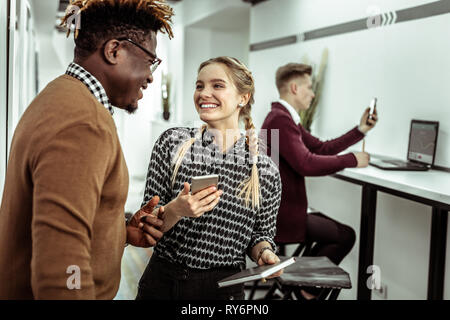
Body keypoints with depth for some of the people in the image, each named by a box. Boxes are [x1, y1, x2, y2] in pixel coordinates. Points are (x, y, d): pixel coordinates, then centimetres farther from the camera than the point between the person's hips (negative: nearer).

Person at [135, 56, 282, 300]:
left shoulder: (265, 171, -6)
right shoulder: (172, 143, -6)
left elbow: (262, 233, 8)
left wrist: (264, 253, -13)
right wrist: (175, 210, -25)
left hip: (223, 289, 0)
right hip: (160, 283, 1)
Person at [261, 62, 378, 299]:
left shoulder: (285, 118, 13)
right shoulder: (279, 119, -20)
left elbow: (322, 148, 16)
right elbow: (306, 164, -29)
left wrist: (360, 130, 12)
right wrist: (352, 160, -18)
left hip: (279, 206, 11)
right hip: (280, 214, -11)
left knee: (331, 224, 25)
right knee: (346, 235, -6)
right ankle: (308, 287, 10)